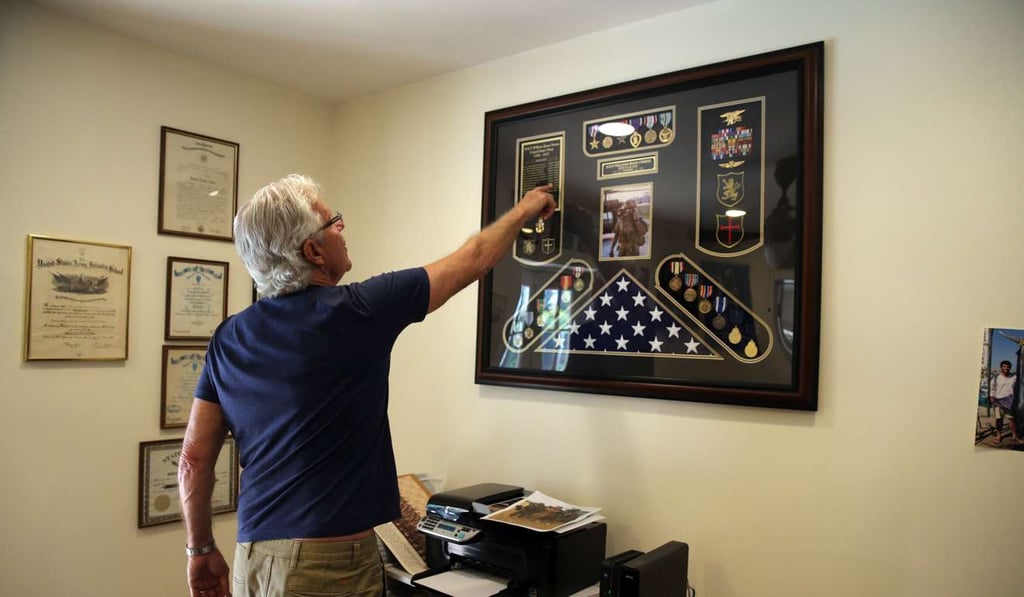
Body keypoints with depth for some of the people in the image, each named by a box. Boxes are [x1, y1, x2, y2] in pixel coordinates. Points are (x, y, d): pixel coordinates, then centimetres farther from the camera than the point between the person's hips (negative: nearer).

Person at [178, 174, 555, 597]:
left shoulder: (228, 338, 1)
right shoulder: (356, 311, -14)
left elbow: (193, 460, 5)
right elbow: (473, 261, -1)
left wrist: (200, 550, 18)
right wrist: (523, 211, 15)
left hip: (253, 560, 6)